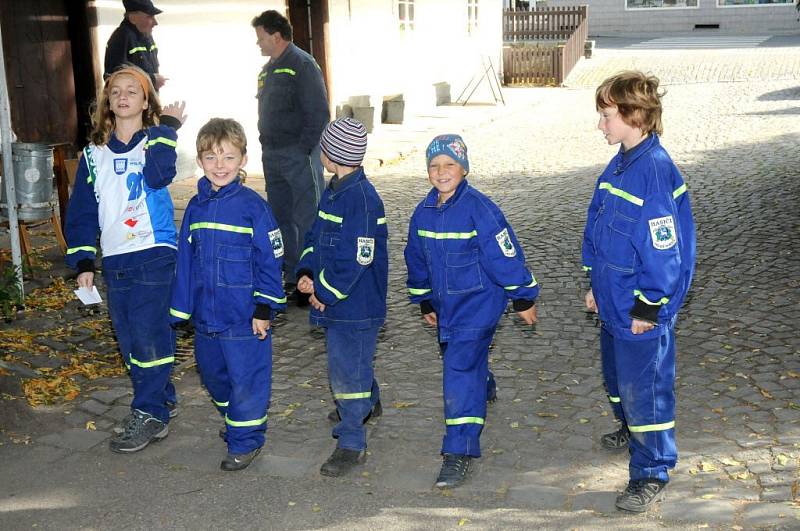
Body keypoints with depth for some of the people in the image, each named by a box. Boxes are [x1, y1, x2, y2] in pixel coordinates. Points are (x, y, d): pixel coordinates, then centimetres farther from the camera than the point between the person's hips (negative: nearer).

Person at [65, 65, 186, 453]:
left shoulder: (155, 141, -1)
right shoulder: (94, 154, 11)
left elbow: (159, 175, -24)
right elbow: (81, 210, 13)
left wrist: (167, 127, -17)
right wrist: (83, 262, 7)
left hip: (154, 255, -5)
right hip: (114, 260, 5)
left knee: (149, 334, -8)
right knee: (128, 340, 10)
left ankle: (150, 415, 2)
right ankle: (160, 400, 25)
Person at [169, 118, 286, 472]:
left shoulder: (253, 206, -12)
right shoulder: (196, 207, 5)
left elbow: (270, 260, -9)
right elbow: (186, 261, 10)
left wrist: (265, 309, -12)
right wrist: (181, 309, 10)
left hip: (244, 317, -6)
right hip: (205, 316, 6)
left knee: (246, 379, 3)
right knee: (213, 376, 20)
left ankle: (246, 439, 19)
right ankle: (235, 421, 43)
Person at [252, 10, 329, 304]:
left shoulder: (302, 64, -9)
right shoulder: (268, 70, 17)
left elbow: (318, 113, -14)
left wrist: (304, 149, -16)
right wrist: (267, 147, 13)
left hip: (299, 156, -9)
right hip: (272, 155, 9)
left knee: (306, 219, -6)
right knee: (282, 219, 12)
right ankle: (291, 279, 22)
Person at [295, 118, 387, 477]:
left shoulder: (362, 198, -22)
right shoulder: (332, 192, 9)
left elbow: (357, 258, -24)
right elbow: (315, 236, 14)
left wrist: (324, 291, -16)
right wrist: (307, 273, -3)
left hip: (356, 303, -10)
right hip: (334, 300, 10)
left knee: (346, 368, -5)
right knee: (349, 359, 26)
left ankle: (352, 443, 5)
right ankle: (368, 403, 52)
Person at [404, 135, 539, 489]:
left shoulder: (479, 208, -17)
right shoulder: (424, 212, 3)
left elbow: (505, 254, -13)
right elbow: (417, 259, 16)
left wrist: (523, 299, -7)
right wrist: (424, 303, 22)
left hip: (478, 303, -7)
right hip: (445, 304, 7)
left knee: (460, 369, -15)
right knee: (468, 363, 23)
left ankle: (459, 452, -12)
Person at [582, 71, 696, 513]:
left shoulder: (655, 171, -24)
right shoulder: (619, 165, 5)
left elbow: (665, 249, -23)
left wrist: (647, 308, -19)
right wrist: (595, 284, 18)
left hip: (641, 312, -9)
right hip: (613, 303, 9)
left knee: (643, 387, 2)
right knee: (617, 375, 26)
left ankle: (652, 472, 17)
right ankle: (631, 430, 51)